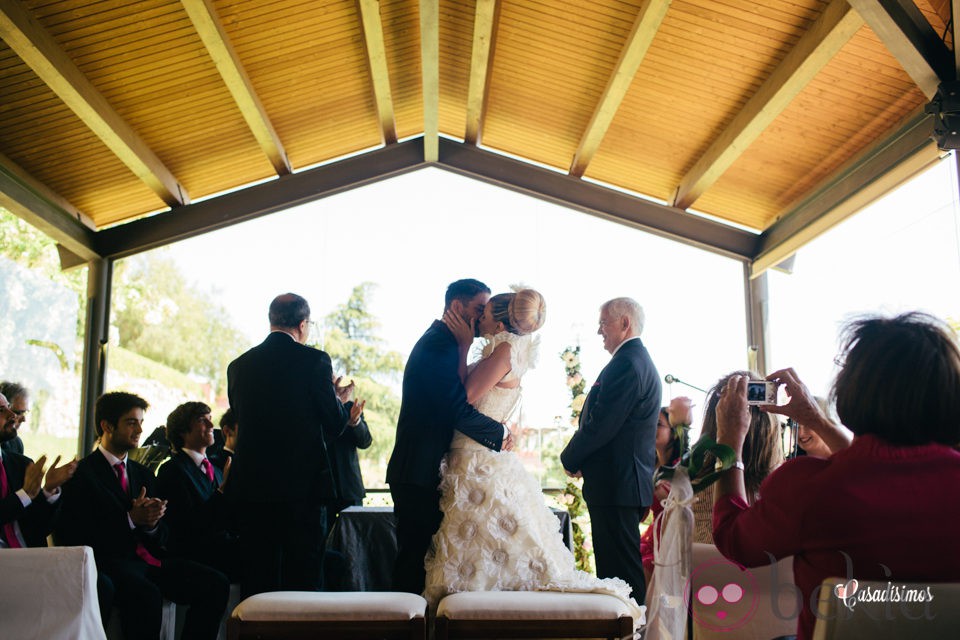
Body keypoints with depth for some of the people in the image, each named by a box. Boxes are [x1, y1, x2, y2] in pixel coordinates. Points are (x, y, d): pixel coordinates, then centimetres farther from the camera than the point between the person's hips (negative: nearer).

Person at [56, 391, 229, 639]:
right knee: (146, 594, -38)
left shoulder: (143, 474, 23)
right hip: (109, 561, -6)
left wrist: (152, 523, -4)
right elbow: (74, 537, -10)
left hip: (149, 559, 6)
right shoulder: (81, 473, 2)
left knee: (215, 583, -17)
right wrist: (130, 519, -14)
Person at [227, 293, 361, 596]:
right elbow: (334, 425, -5)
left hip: (251, 485, 4)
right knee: (304, 580, 4)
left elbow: (242, 420, 13)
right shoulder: (314, 360, -8)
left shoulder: (238, 365, 6)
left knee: (257, 582, 12)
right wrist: (344, 401, 17)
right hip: (303, 483, -4)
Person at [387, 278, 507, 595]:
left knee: (415, 556, 12)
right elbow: (459, 411, -23)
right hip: (421, 474, -10)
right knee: (416, 557, -4)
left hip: (418, 471, 10)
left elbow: (454, 401, 21)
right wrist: (500, 433, -10)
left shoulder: (437, 341, 19)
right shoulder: (440, 346, -15)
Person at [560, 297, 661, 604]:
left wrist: (570, 460, -5)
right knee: (624, 566, 16)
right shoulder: (641, 360, 18)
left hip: (615, 483, -11)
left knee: (619, 569, -5)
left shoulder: (626, 364, -16)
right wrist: (580, 457, 11)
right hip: (630, 482, 11)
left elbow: (601, 424, -20)